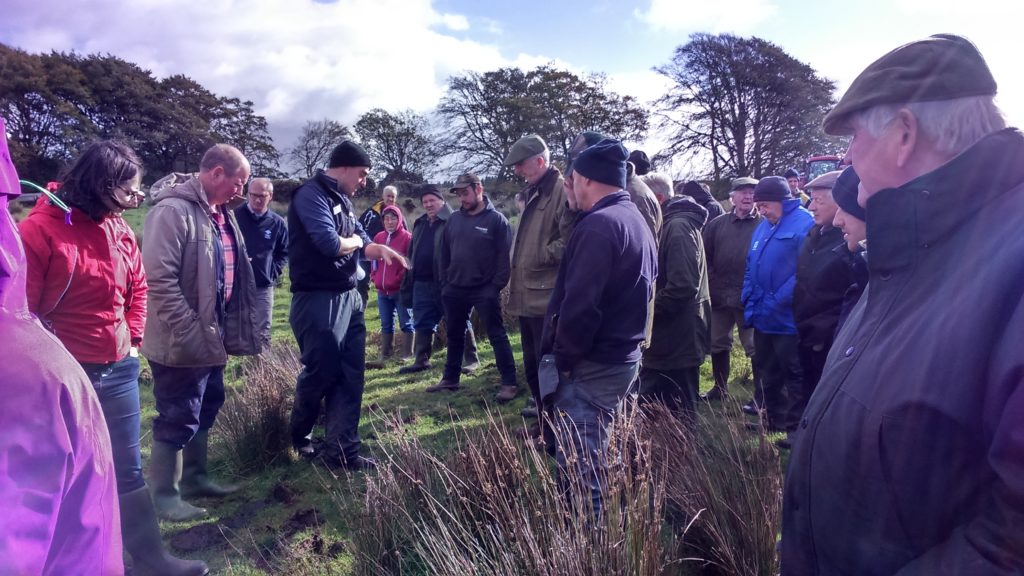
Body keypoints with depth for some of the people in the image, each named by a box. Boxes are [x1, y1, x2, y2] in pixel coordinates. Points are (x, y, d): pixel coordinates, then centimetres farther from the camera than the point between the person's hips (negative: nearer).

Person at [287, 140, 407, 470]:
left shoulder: (342, 200, 16)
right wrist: (355, 241, -5)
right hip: (319, 300, -9)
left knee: (350, 376, 9)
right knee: (321, 373, 3)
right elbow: (330, 243, -26)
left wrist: (381, 250, -6)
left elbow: (360, 243, 16)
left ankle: (342, 450, 17)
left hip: (348, 298, 9)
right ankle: (298, 436, 30)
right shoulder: (312, 195, -13)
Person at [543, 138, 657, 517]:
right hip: (622, 357, 10)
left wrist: (563, 358, -11)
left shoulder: (598, 224, -18)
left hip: (591, 366, -10)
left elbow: (580, 304, -25)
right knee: (594, 461, 22)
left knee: (579, 469, 1)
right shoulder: (637, 221, 14)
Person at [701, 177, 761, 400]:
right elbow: (705, 257, 6)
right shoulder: (717, 224, 6)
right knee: (717, 344, 15)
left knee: (755, 347, 2)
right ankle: (720, 387, 32)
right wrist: (713, 286, -2)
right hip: (720, 297, 4)